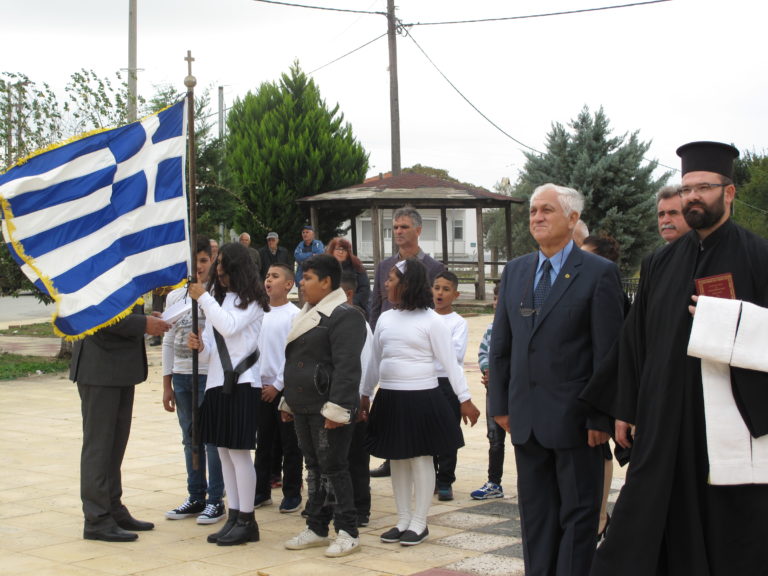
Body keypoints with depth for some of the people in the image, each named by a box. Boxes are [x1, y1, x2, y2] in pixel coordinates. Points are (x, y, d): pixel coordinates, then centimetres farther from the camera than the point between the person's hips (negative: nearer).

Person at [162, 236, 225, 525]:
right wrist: (167, 384, 13)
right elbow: (169, 341, 14)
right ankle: (196, 497, 21)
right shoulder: (175, 297, 10)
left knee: (212, 439, -2)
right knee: (190, 439, 12)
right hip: (181, 375, 5)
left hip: (210, 374, -5)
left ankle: (216, 500, 7)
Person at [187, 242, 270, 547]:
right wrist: (200, 346, -5)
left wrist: (204, 299, -12)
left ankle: (246, 521, 0)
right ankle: (234, 517, 15)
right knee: (224, 452, 8)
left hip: (241, 383, -7)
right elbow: (213, 346, 17)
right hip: (216, 381, 7)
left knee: (238, 451, -6)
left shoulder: (251, 299, -2)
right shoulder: (217, 297, 15)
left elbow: (229, 327, -18)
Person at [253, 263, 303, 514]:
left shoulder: (294, 315, -8)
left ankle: (292, 493, 11)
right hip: (262, 387, 6)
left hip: (285, 388, -5)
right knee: (263, 443, 12)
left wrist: (277, 385, -12)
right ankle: (262, 492, 21)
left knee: (290, 444, 3)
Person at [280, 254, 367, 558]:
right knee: (314, 468, 14)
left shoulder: (344, 316, -14)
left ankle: (348, 532, 5)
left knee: (334, 468, -3)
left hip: (327, 409, -9)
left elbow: (347, 367, -20)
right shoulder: (307, 314, 16)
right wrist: (288, 401, 21)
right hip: (303, 407, 9)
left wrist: (336, 408, -25)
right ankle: (317, 528, 23)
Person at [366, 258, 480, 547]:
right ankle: (403, 520, 21)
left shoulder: (430, 320, -9)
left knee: (421, 458, 2)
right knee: (397, 459, 11)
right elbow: (375, 362, 16)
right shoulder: (385, 319, 7)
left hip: (421, 398, -6)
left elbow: (450, 361, -9)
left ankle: (419, 523, 10)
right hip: (390, 398, 6)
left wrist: (465, 399, -12)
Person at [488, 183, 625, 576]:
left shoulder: (599, 273, -7)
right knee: (535, 511, 14)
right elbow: (501, 344, 12)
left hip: (574, 417, -5)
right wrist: (500, 403, 7)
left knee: (578, 512, 5)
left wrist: (600, 416, -13)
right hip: (526, 417, 5)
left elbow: (607, 351, -10)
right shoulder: (514, 271, 10)